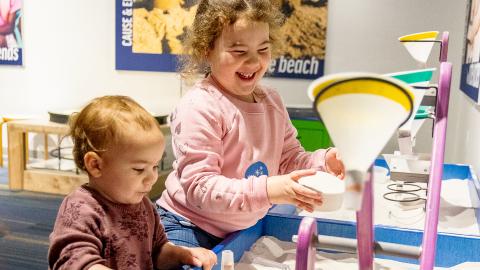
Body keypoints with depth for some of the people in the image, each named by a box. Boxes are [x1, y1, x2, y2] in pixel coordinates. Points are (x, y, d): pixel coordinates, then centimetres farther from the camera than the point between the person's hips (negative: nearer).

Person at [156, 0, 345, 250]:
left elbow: (289, 159, 10)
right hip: (190, 230, -7)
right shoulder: (198, 108, -21)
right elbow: (199, 188, -25)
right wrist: (266, 190, -36)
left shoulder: (271, 102, 4)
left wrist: (323, 161, -11)